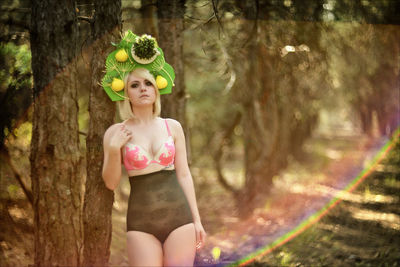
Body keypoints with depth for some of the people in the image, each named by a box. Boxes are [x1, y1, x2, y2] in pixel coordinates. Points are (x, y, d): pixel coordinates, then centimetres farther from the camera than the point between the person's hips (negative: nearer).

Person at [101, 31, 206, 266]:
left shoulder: (172, 127, 6)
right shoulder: (115, 132, 1)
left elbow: (184, 175, 7)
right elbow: (111, 183, 3)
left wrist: (197, 220, 5)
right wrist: (114, 150, -13)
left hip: (179, 217, 1)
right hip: (141, 223, -1)